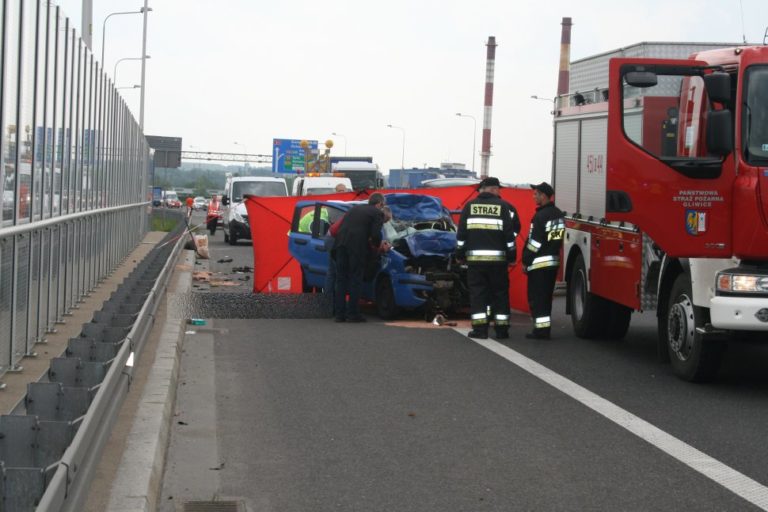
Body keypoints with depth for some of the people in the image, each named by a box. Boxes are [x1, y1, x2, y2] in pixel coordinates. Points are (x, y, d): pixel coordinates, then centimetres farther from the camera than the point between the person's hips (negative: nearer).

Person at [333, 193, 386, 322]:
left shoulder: (355, 208, 24)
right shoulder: (377, 213, 5)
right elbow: (376, 234, -4)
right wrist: (377, 245, 17)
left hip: (341, 243, 5)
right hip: (357, 246, -5)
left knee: (341, 279, 10)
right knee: (355, 279, 3)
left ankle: (339, 313, 10)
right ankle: (353, 313, 2)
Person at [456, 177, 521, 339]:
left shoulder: (470, 206, 5)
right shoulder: (503, 206, 0)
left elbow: (461, 232, 6)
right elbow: (510, 232, -1)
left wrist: (460, 253, 12)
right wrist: (511, 254, 5)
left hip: (474, 257, 1)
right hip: (497, 257, -1)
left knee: (477, 292, 4)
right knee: (500, 292, 8)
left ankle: (480, 328, -2)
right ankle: (501, 329, 7)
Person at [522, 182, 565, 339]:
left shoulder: (541, 216, -17)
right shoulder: (558, 214, 10)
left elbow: (534, 242, -17)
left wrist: (526, 260, -10)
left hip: (539, 262, -8)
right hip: (553, 260, 8)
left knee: (536, 297, -4)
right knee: (546, 297, 14)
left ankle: (540, 329, -6)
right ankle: (545, 329, 16)